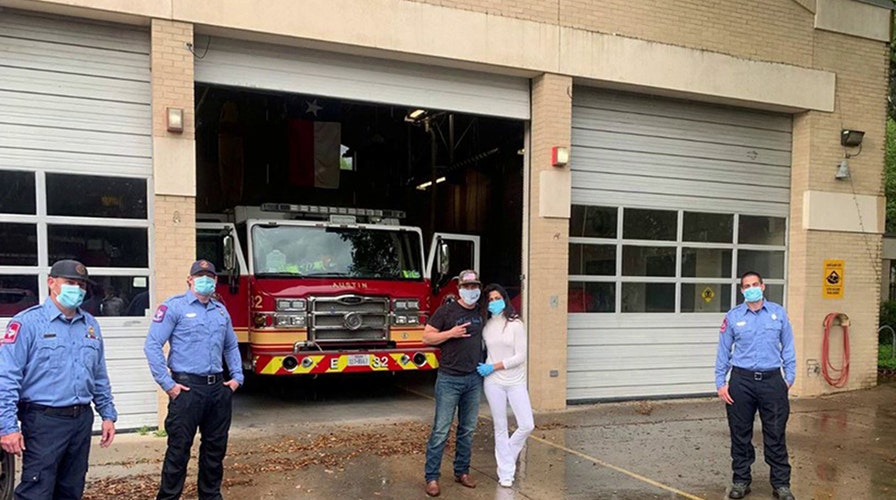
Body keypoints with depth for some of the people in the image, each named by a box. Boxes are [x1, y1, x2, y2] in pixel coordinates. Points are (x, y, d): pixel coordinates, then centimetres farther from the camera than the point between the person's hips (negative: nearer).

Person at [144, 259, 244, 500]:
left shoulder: (221, 310, 14)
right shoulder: (174, 306, -5)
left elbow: (231, 346, 23)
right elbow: (152, 345, -10)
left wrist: (237, 377, 12)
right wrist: (167, 384, -13)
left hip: (218, 388, 6)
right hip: (187, 388, -6)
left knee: (216, 446, 14)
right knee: (179, 449, -1)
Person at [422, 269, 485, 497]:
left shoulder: (481, 312, 9)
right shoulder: (446, 311, -6)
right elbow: (427, 336, -6)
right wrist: (451, 333, -17)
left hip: (474, 378, 5)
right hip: (449, 379, -5)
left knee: (468, 429, 12)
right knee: (441, 430, -3)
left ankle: (462, 472, 25)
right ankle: (431, 477, 5)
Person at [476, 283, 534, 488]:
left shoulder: (515, 324, -5)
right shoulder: (485, 326, 3)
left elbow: (520, 357, -11)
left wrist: (493, 367, -14)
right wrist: (483, 368, 0)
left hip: (516, 382, -1)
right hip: (494, 383, 1)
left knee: (527, 425, -2)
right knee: (500, 428, 5)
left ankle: (507, 455, 25)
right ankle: (506, 473, 16)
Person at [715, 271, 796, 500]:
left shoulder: (778, 313, 4)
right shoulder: (733, 316, 2)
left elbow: (787, 347, 8)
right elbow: (723, 352, 4)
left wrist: (789, 377, 3)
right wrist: (720, 382, 0)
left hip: (772, 380, 0)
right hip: (741, 380, 0)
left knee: (775, 435, 5)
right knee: (740, 434, 8)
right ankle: (741, 480, 21)